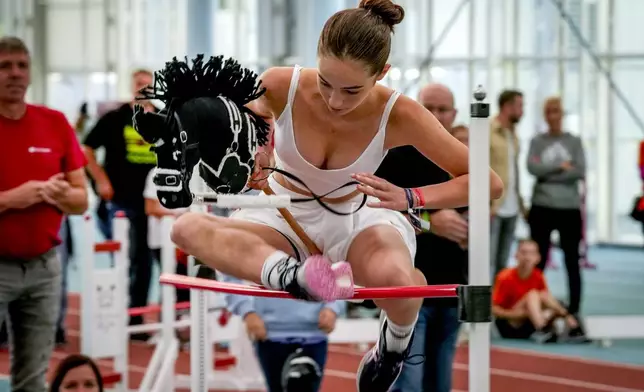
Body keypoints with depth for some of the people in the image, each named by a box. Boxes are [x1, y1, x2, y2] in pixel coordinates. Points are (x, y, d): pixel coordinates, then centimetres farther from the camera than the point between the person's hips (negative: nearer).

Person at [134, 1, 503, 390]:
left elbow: (489, 183, -17)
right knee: (188, 228, -28)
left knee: (396, 278, -39)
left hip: (358, 218, -2)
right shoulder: (282, 86, -23)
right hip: (285, 218, 2)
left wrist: (410, 197, -32)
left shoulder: (400, 116, -24)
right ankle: (294, 278, -48)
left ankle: (397, 341, -4)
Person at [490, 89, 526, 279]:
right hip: (493, 207, -7)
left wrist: (520, 201, 13)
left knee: (502, 262, 11)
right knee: (488, 260, -6)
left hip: (511, 207, 8)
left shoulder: (512, 134, 15)